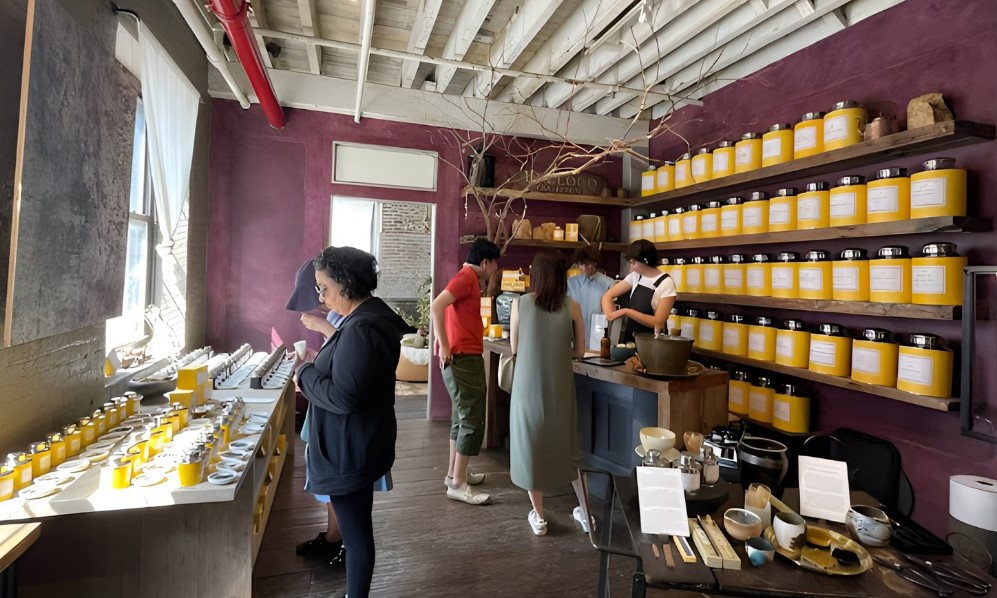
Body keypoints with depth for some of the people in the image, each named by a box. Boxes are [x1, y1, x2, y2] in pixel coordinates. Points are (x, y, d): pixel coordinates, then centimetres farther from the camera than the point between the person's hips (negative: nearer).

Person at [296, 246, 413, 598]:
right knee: (356, 527, 24)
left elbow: (344, 397, -27)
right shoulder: (370, 317, 7)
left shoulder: (361, 329, -26)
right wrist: (318, 362, 6)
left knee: (356, 532, 8)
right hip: (355, 444, 10)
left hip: (350, 450, -10)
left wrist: (305, 376, -13)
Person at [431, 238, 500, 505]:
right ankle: (458, 483, 3)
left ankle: (454, 473, 26)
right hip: (464, 359, -10)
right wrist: (444, 346, -25)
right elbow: (437, 305, -26)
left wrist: (440, 340, 15)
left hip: (465, 357, 10)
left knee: (462, 417, 16)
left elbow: (443, 308, 24)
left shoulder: (469, 280, 18)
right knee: (472, 420, -6)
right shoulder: (466, 278, -13)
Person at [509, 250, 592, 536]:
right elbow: (579, 351, 1)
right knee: (566, 446, 19)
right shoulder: (572, 306, -5)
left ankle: (539, 517, 27)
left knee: (530, 445, 15)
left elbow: (514, 348, 2)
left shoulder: (520, 303, -6)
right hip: (560, 387, 1)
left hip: (528, 386, -1)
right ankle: (585, 512, 31)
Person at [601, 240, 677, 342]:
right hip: (630, 338, 3)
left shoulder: (666, 283, -11)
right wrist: (610, 318, -12)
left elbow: (658, 323, -15)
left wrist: (626, 311, -21)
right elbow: (607, 296, 5)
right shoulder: (635, 276, 5)